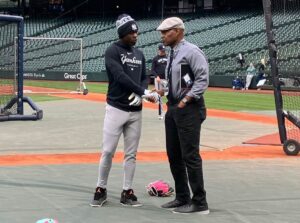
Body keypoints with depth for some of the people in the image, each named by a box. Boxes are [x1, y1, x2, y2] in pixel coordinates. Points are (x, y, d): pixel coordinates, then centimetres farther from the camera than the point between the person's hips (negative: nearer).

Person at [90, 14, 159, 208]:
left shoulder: (139, 54, 12)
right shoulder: (113, 51, -8)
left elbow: (144, 78, 13)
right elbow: (120, 77, -19)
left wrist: (141, 93, -10)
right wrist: (144, 92, -25)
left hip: (136, 111, 5)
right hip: (116, 109, -5)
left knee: (131, 154, 7)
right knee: (108, 151, -4)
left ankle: (127, 192, 14)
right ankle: (101, 190, 9)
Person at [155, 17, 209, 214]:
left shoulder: (191, 51, -11)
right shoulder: (172, 54, 16)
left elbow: (203, 79, -17)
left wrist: (186, 100, -20)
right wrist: (162, 90, 5)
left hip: (189, 109, -10)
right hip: (173, 108, 10)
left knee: (190, 156, -8)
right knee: (174, 155, 13)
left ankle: (199, 203, -2)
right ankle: (182, 198, 23)